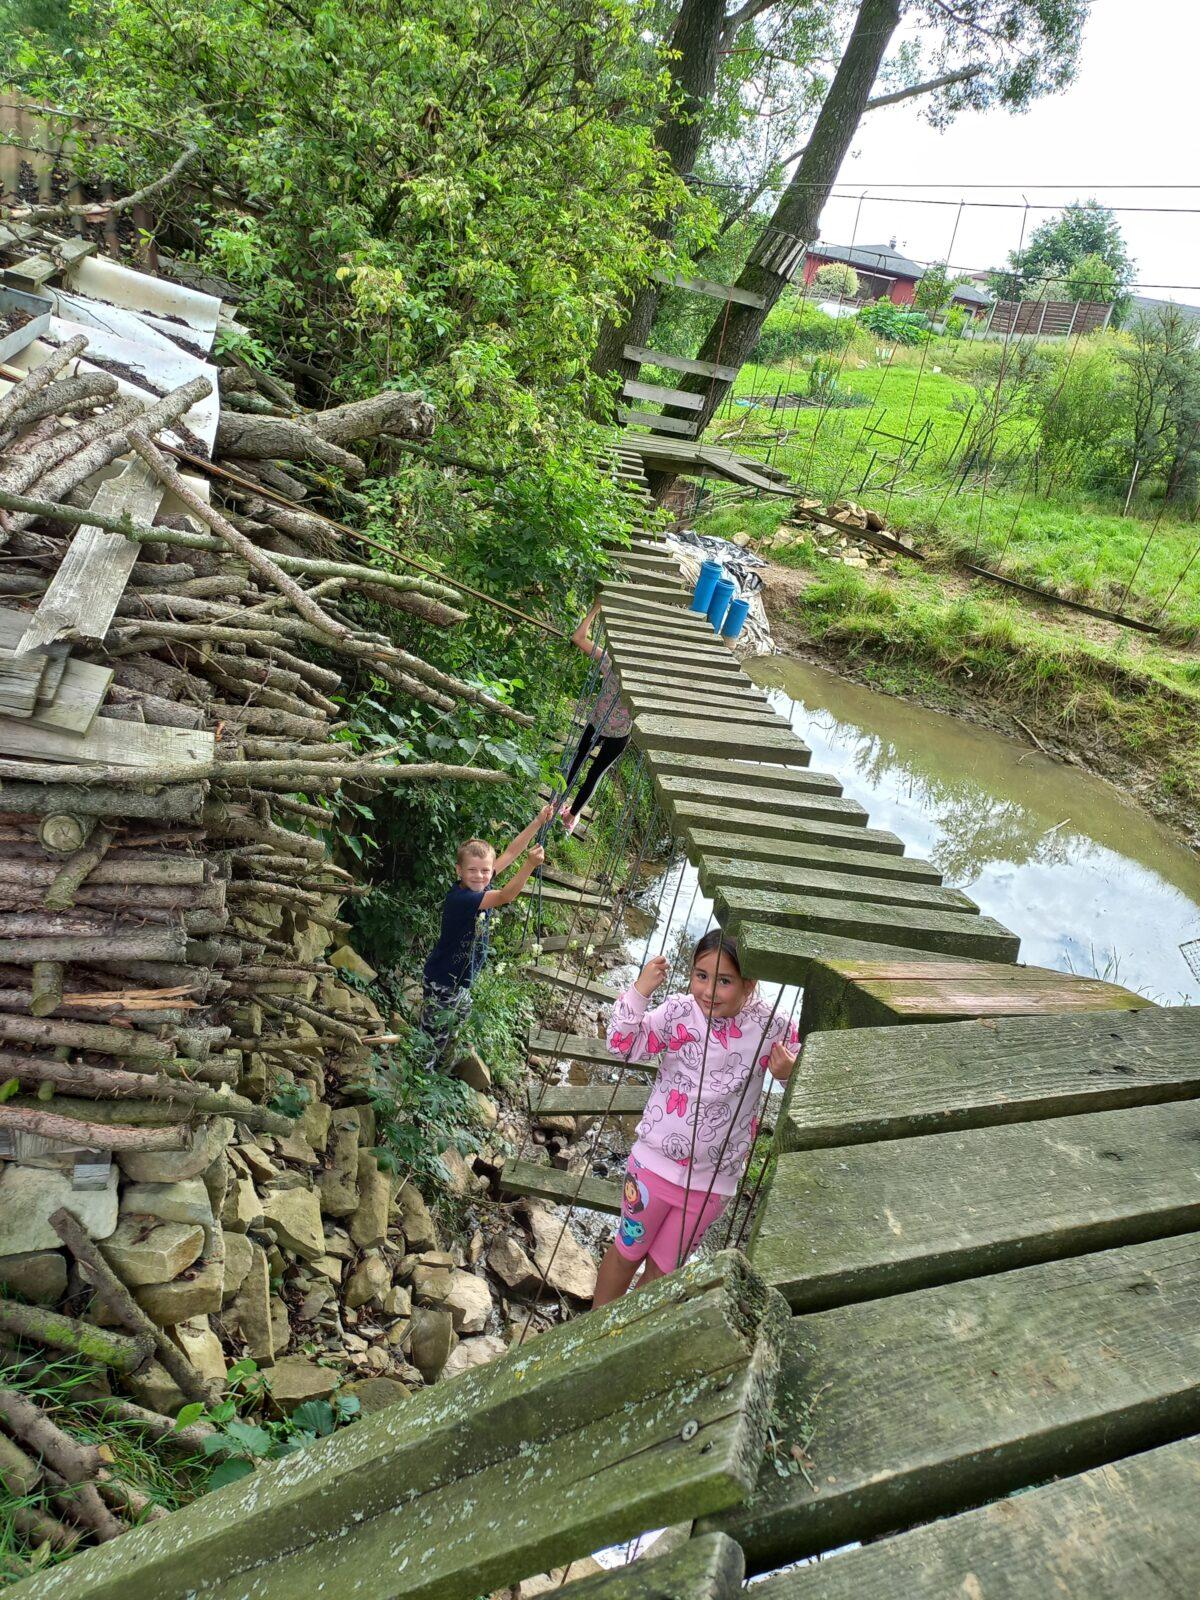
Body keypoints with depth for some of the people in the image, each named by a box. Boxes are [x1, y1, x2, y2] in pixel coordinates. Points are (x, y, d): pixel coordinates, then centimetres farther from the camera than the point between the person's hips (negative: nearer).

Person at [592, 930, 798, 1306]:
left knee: (663, 1267, 19)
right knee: (628, 1251, 20)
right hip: (657, 1161, -1)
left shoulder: (772, 1028, -15)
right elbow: (622, 1046, -21)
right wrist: (639, 991, -31)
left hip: (714, 1178, 1)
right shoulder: (677, 1012, -16)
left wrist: (787, 1074, -24)